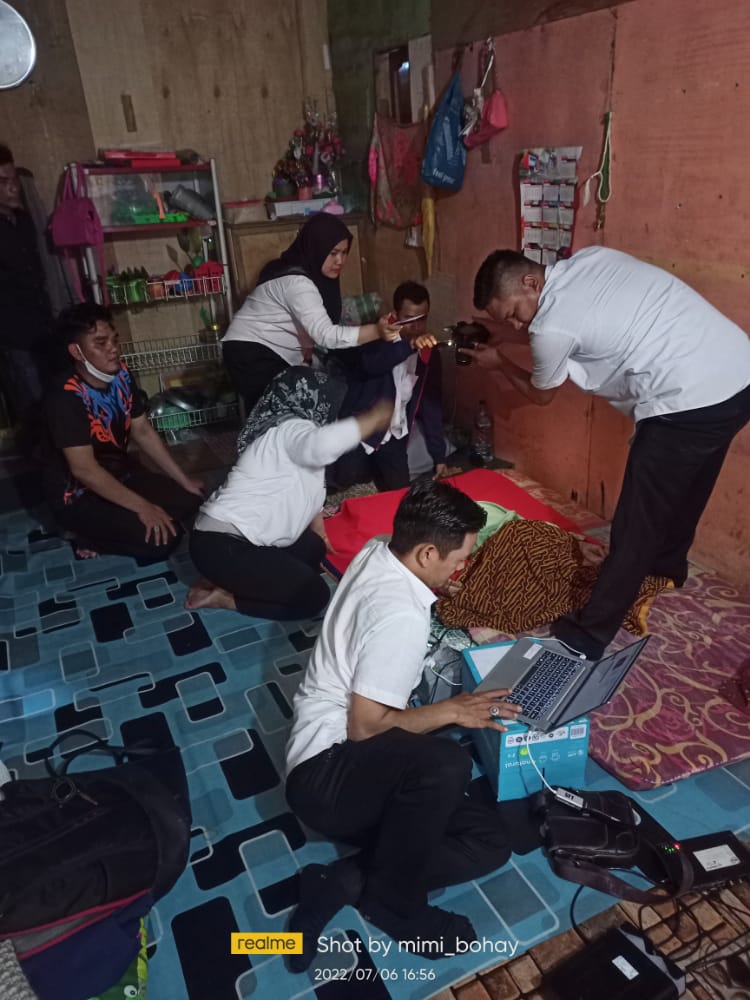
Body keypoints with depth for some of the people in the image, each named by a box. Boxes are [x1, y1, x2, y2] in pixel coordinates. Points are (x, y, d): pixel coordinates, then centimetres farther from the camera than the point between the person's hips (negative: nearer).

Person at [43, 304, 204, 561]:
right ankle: (89, 535, 1)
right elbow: (84, 469, -30)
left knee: (189, 499, 0)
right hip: (79, 496, -8)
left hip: (120, 474, 8)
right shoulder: (66, 398, -27)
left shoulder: (120, 376, -4)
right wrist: (142, 507, -30)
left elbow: (143, 433, 4)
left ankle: (103, 527, 6)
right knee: (162, 538, -23)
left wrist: (184, 480, 1)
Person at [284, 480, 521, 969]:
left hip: (356, 765, 9)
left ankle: (343, 882, 0)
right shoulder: (401, 617, -25)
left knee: (490, 840, 0)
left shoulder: (376, 552, 3)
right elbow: (364, 727, -22)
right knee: (447, 764, -37)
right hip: (326, 771, -9)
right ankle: (394, 903, -9)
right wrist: (451, 711, -12)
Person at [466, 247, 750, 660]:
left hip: (692, 401, -9)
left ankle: (589, 633, 12)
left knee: (637, 521, 1)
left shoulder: (550, 327, -12)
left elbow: (541, 395, 8)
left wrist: (499, 362, 21)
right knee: (684, 489, 30)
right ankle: (666, 565, 54)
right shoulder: (591, 256, 9)